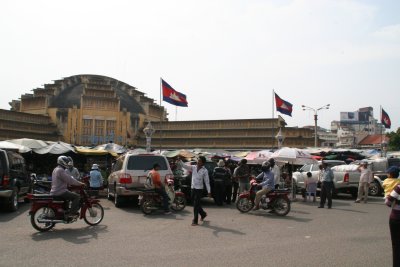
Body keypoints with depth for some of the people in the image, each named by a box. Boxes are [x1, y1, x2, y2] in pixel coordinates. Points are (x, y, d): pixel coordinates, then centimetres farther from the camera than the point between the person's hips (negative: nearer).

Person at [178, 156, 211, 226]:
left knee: (196, 205, -5)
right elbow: (185, 166, -7)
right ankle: (203, 214, 39)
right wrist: (179, 161, -25)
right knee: (196, 204, 15)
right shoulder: (193, 167, 3)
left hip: (199, 189, -5)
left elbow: (207, 181, -4)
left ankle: (195, 221, 3)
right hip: (193, 188, 5)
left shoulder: (205, 170, -6)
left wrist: (209, 191, -5)